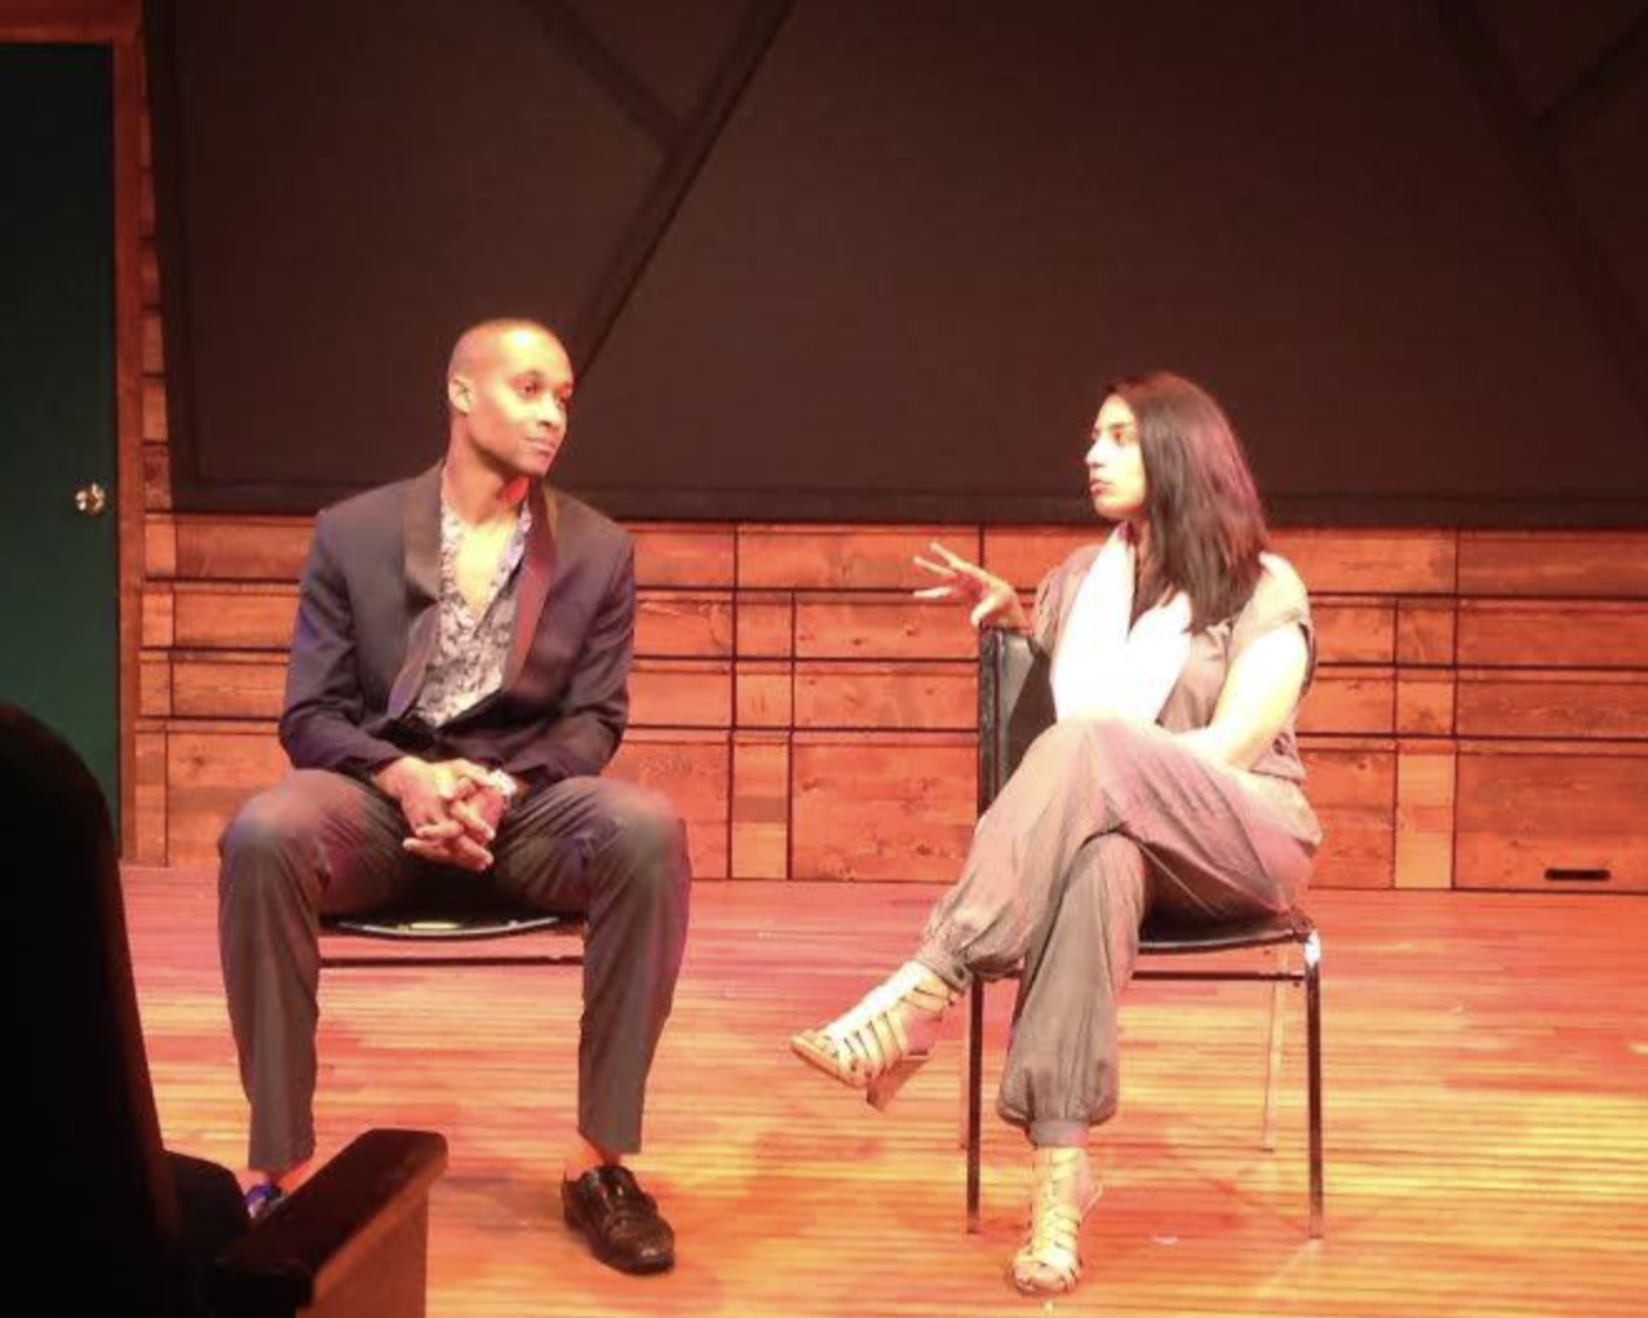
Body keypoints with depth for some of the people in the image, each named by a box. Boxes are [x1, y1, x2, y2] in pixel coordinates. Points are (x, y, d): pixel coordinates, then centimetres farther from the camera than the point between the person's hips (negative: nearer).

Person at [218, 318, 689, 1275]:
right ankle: (282, 1165, -24)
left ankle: (600, 1161, -22)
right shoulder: (352, 533, 5)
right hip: (382, 794, 0)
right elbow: (310, 714, 2)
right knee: (263, 835, -35)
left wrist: (501, 790, -18)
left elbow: (595, 721, 3)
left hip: (526, 800, 1)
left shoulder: (599, 551, 7)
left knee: (650, 834, -33)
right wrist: (405, 777, -20)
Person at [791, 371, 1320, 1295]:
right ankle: (1061, 1161, -47)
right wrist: (1008, 611, 12)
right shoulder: (1080, 579, 19)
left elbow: (1233, 746, -10)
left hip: (1243, 843, -3)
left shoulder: (1266, 593, 3)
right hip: (1118, 832, 3)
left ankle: (927, 992, -44)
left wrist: (1109, 759, -20)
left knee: (1087, 751, -36)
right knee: (1100, 861, -40)